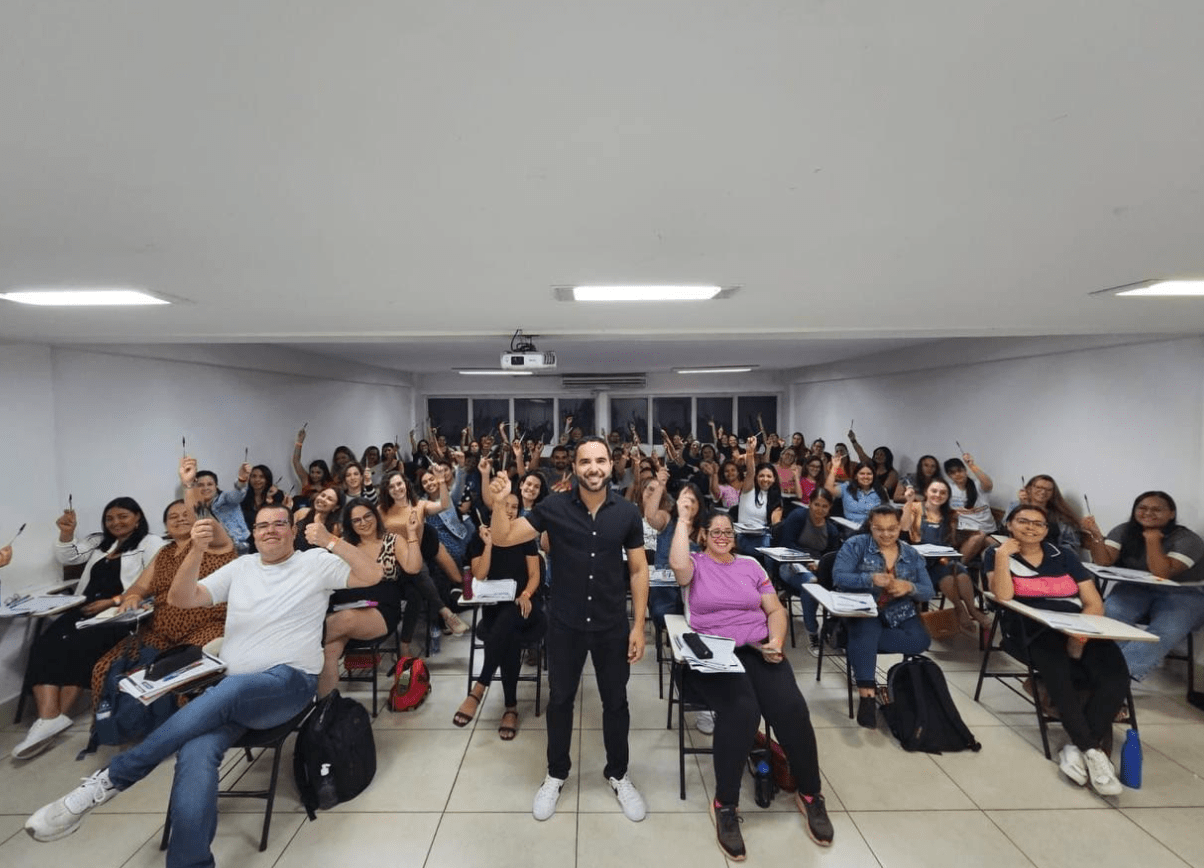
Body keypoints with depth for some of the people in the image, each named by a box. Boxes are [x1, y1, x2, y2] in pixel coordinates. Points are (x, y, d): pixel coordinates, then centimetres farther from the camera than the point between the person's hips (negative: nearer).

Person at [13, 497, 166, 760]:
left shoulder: (151, 543, 4)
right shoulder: (99, 542, 28)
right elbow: (65, 558, 22)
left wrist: (112, 601, -15)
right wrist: (67, 533, 5)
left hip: (123, 612, -6)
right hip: (85, 609, 6)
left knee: (78, 646, -30)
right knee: (45, 644, -22)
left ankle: (57, 716, -18)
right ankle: (48, 718, -33)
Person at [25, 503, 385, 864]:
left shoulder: (315, 562, 4)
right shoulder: (241, 567, 17)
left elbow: (372, 574, -7)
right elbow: (180, 599, 9)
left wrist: (330, 541, -19)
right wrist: (197, 550, -8)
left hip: (290, 683, -3)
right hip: (232, 686, 4)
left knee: (228, 691, -36)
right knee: (196, 752, -28)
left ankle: (110, 778, -23)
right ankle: (188, 860, -25)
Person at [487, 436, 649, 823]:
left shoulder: (627, 511, -9)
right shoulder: (554, 507, -11)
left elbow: (638, 569, -2)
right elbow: (503, 539, -9)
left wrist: (638, 625, -4)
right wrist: (499, 502, -28)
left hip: (613, 625, 1)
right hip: (565, 624, 0)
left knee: (615, 701, 16)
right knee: (560, 699, 17)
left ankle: (617, 774, 40)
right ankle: (556, 774, 40)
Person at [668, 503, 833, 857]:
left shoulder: (750, 564, 16)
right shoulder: (696, 563, 5)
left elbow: (775, 609, 14)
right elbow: (677, 565, -21)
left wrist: (776, 642, -4)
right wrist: (683, 519, -15)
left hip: (758, 650, 3)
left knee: (791, 707, -22)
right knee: (741, 710, -31)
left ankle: (810, 794, 4)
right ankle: (725, 804, -11)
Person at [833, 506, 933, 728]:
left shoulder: (911, 555, 9)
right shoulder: (855, 545, -3)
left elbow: (928, 592, 3)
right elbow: (838, 577, -14)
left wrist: (909, 587, -20)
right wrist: (870, 579, -30)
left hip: (899, 614, 4)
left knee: (921, 640, -24)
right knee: (867, 630, -36)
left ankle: (858, 645, -14)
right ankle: (867, 693, -34)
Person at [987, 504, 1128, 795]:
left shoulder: (1063, 556, 17)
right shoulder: (996, 554, 8)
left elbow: (1094, 603, 10)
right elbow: (1003, 596, -8)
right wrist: (1002, 555, -11)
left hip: (1079, 628, 4)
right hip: (1030, 629, -4)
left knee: (1115, 675, -26)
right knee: (1058, 670, -36)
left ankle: (1080, 748, -19)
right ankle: (1094, 749, -26)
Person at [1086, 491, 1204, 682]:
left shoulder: (1187, 540, -11)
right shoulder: (1124, 531, -1)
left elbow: (1162, 573, -24)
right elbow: (1104, 561, -13)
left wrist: (1152, 538, -21)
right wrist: (1096, 534, -27)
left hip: (1182, 595, -2)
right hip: (1137, 589, 3)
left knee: (1166, 632, -34)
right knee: (1109, 614, -31)